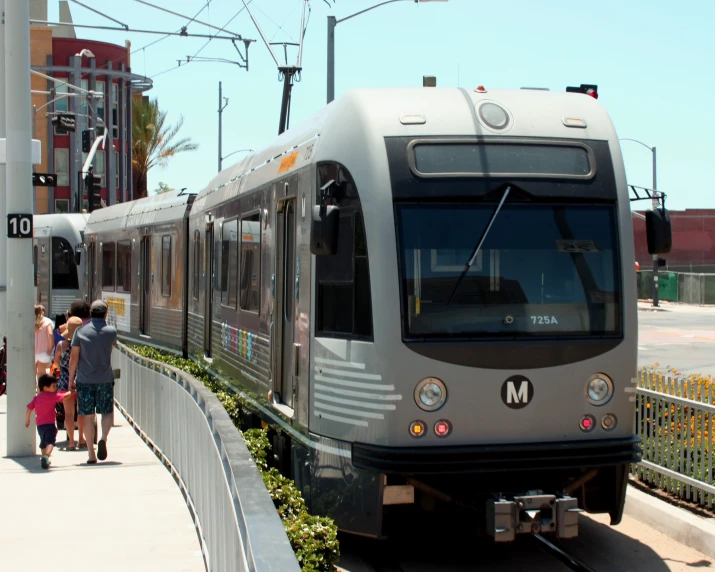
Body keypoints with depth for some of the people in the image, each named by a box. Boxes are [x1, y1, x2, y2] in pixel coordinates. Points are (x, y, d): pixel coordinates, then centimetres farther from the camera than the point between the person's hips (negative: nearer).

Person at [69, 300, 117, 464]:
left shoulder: (80, 331, -3)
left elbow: (74, 357, -2)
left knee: (88, 416, 5)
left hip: (84, 380, 0)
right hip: (105, 379, 0)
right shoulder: (111, 331, -2)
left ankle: (91, 454, 5)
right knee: (107, 412, 13)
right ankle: (103, 438, -14)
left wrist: (71, 379, 6)